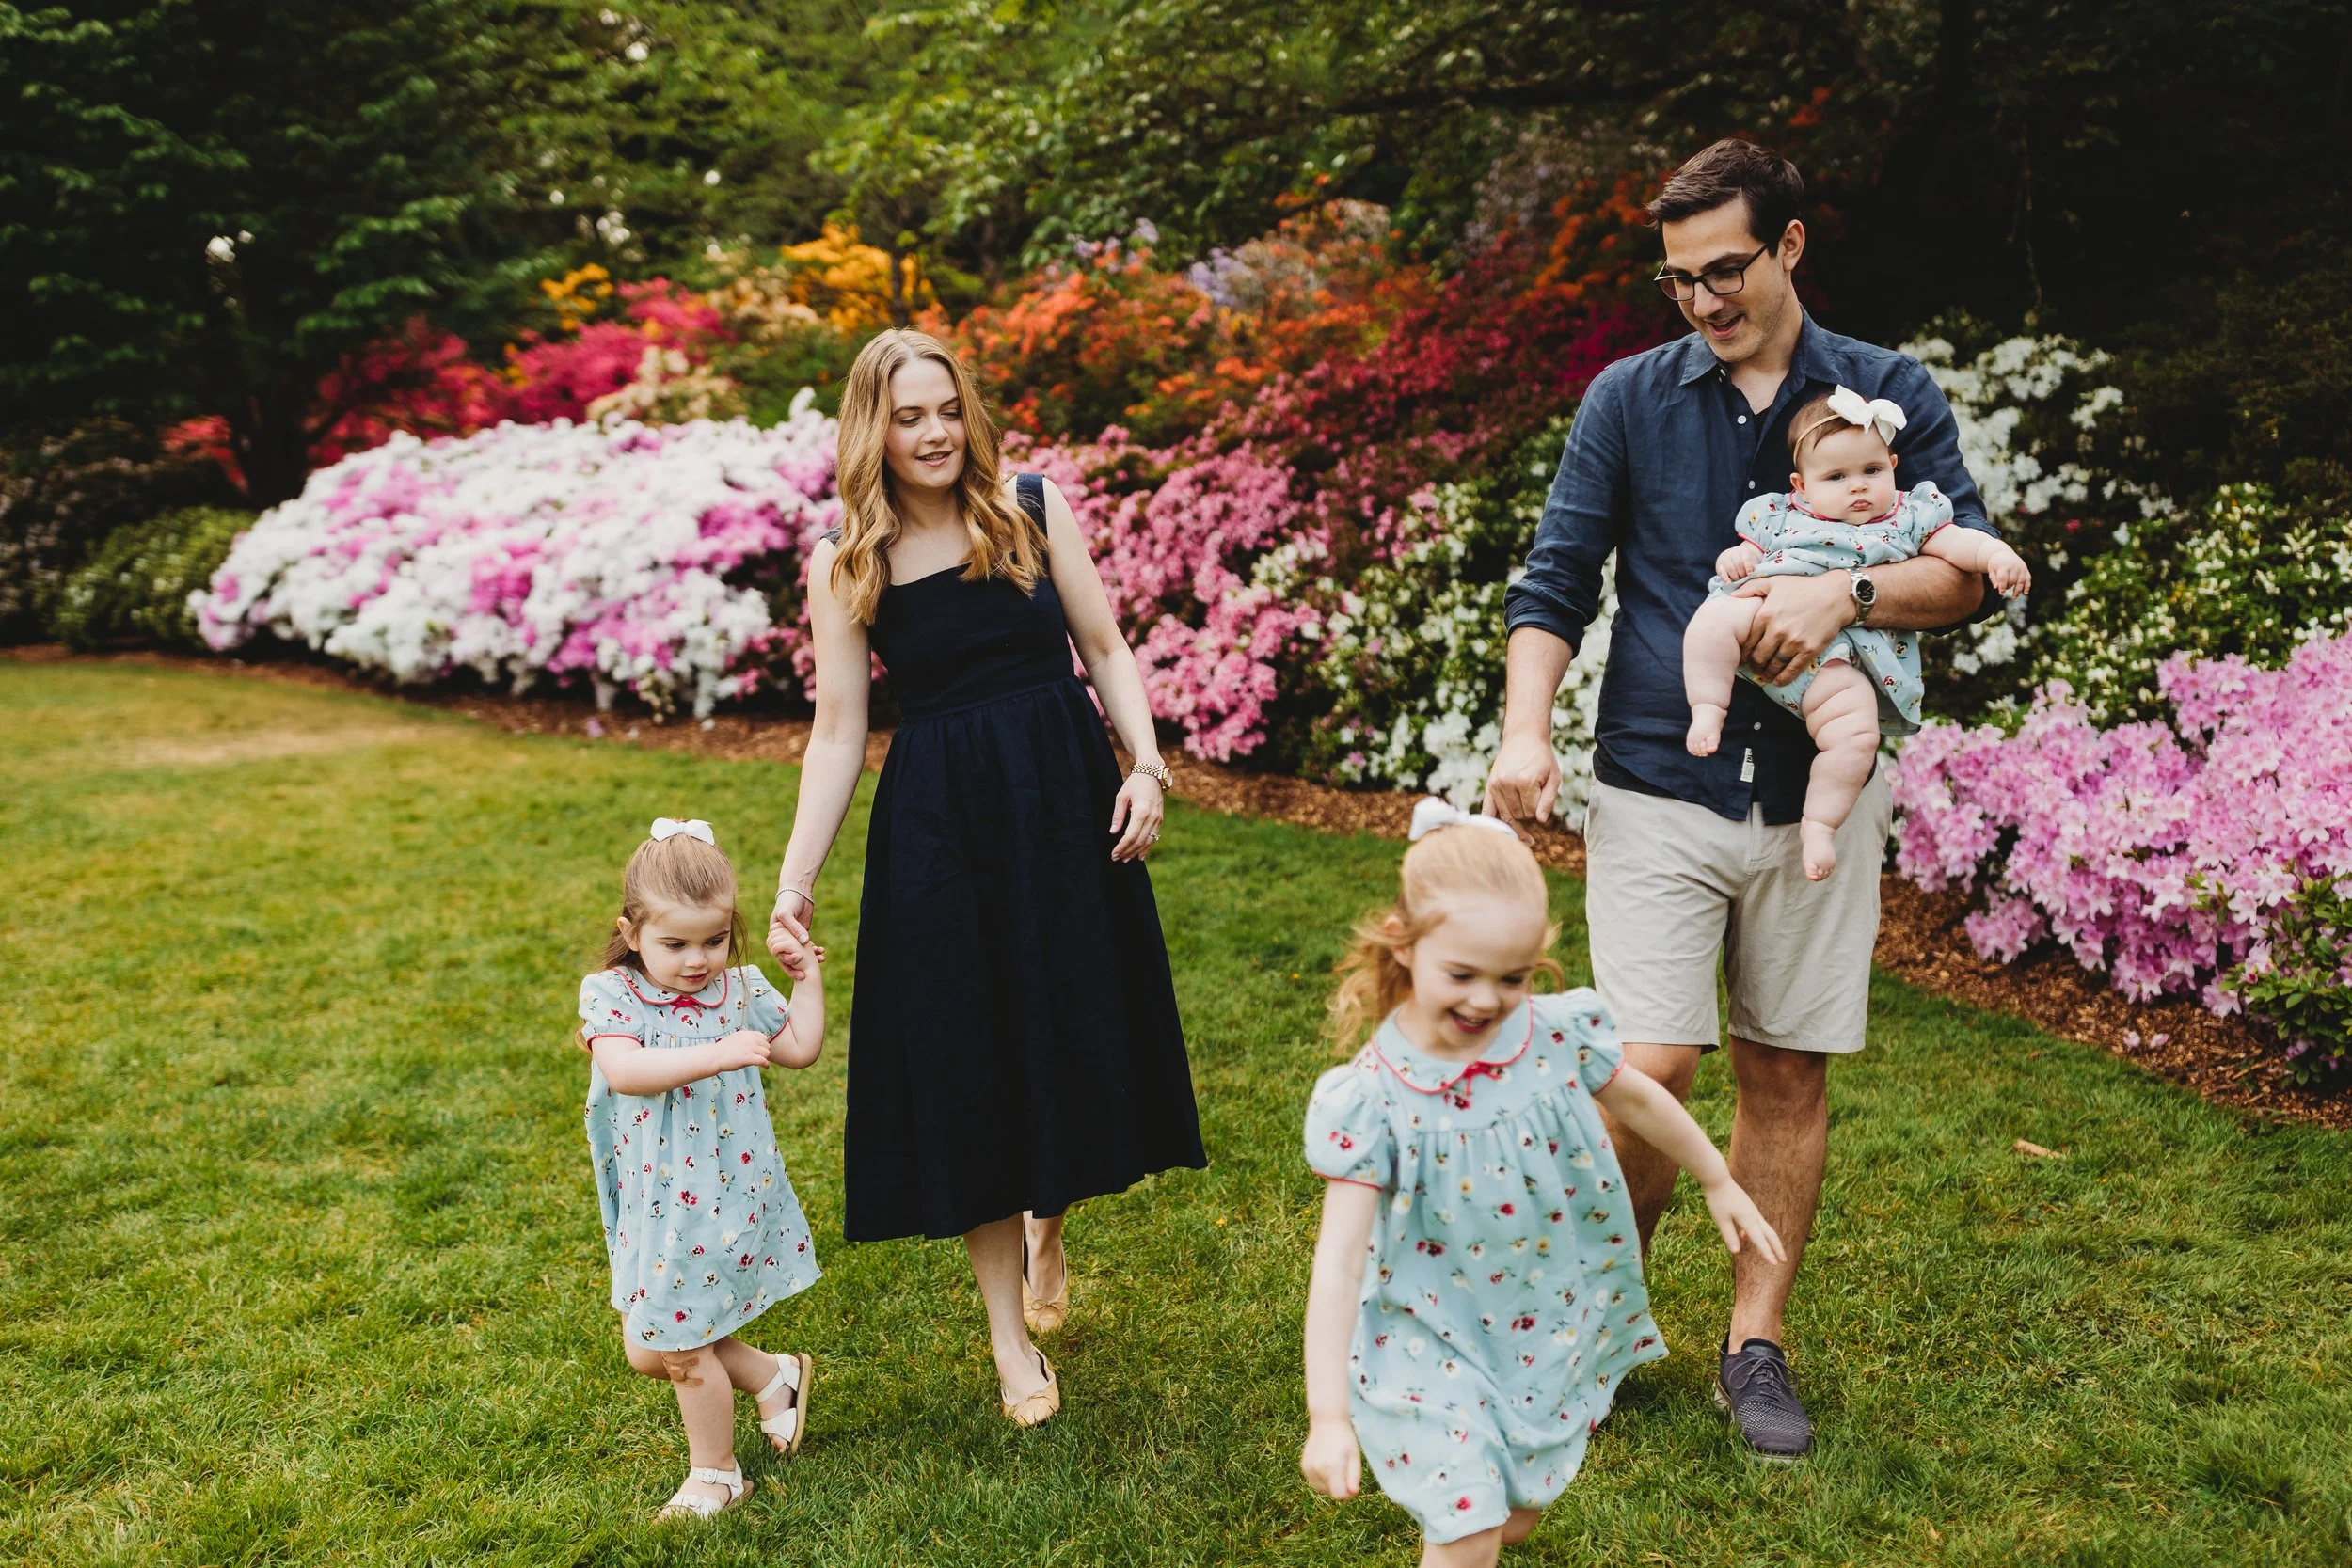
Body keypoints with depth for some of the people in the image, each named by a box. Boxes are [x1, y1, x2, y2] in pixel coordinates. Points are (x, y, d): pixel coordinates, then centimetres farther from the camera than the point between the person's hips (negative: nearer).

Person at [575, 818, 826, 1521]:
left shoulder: (741, 989, -2)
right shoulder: (610, 994, -11)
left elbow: (801, 1047, 9)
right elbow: (623, 1070, -30)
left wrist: (807, 977, 3)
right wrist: (717, 1054, -37)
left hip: (724, 1201, -2)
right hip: (654, 1207, 2)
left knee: (677, 1348, 6)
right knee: (648, 1349, 12)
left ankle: (715, 1474, 28)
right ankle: (774, 1377, 34)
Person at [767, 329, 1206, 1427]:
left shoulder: (1034, 508, 0)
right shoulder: (846, 564, -2)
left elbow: (1105, 649, 4)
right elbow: (838, 731, -2)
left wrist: (1146, 767, -9)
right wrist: (796, 876, -8)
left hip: (1065, 801, 2)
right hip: (938, 826, -1)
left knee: (1074, 1034, 12)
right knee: (968, 1061, 4)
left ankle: (1049, 1234, 43)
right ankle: (1010, 1334, 20)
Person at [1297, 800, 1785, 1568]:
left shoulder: (1560, 1036, -15)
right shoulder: (1371, 1099, -24)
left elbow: (1640, 1102, 7)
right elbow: (1338, 1263, -24)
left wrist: (1721, 1185, 20)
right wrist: (1328, 1417, -27)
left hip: (1553, 1328, 4)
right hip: (1434, 1344, -4)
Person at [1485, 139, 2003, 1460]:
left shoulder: (1893, 395, 7)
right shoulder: (1630, 399, 6)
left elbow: (1973, 571, 0)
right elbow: (1555, 583, 5)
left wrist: (1847, 593, -19)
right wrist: (1526, 731, -10)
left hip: (1818, 791, 1)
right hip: (1659, 790, -1)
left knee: (1790, 1076, 7)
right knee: (1650, 1069, -8)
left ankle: (1758, 1340, 23)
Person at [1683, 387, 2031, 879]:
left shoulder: (1908, 516, 19)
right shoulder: (1778, 515, 22)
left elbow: (1956, 542, 11)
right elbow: (1749, 550, 24)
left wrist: (1997, 553, -9)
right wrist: (1735, 558, 0)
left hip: (1838, 658, -1)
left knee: (1857, 733, -23)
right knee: (1714, 617, -29)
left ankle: (1820, 824, -9)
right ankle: (1708, 709, -20)